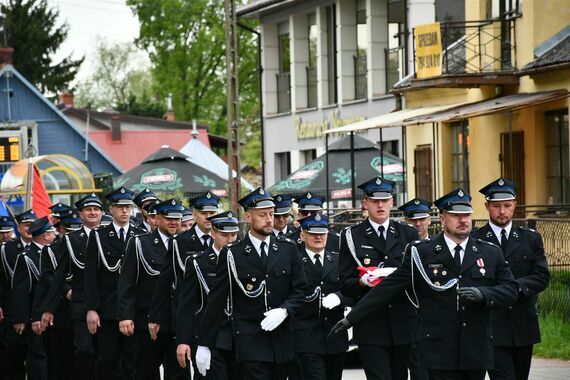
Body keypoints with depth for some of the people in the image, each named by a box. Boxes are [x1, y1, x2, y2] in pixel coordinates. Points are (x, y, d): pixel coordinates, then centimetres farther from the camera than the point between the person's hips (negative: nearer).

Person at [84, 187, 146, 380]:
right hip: (107, 311, -1)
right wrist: (91, 309, -8)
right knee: (107, 360, 1)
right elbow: (90, 275, -1)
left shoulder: (141, 236, 7)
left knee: (132, 362, 1)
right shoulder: (98, 236, 3)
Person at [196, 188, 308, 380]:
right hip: (250, 342, -4)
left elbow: (300, 288, 8)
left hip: (282, 342, 4)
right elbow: (216, 301, -1)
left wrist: (284, 310, -13)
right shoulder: (232, 254, -3)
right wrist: (204, 345, -2)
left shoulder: (288, 249, 6)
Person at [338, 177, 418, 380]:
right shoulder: (351, 237, 4)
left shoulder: (408, 234, 11)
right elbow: (346, 285, 1)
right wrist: (362, 281, -20)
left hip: (403, 324, 3)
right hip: (371, 327, -3)